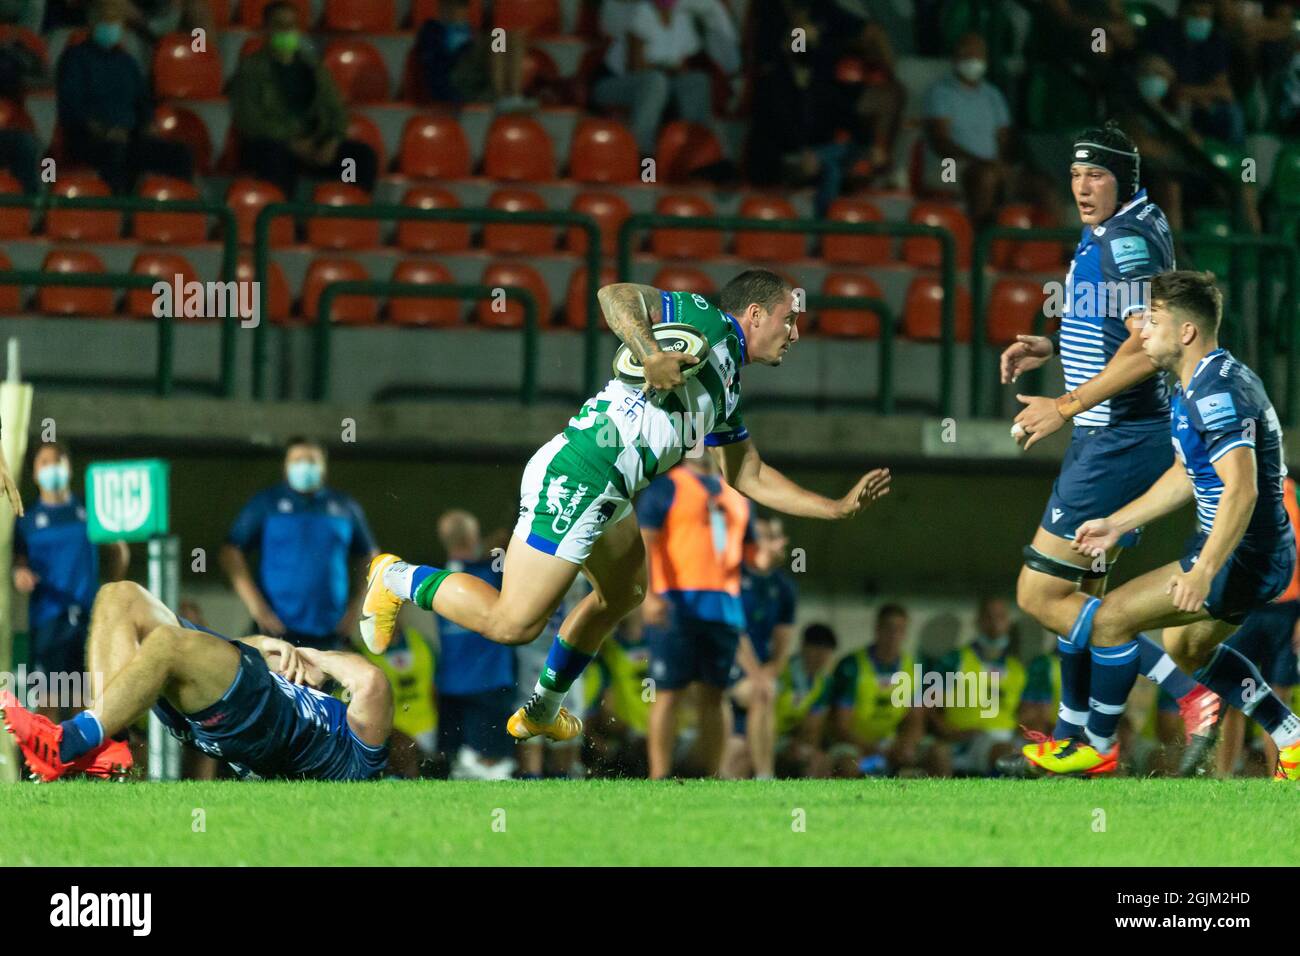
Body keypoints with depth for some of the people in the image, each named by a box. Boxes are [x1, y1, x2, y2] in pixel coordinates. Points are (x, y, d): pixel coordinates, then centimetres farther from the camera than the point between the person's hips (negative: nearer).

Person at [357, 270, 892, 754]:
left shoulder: (727, 395, 23)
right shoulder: (710, 325, -3)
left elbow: (750, 478, 30)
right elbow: (616, 295, -14)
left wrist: (838, 508, 27)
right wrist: (650, 354, -29)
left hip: (606, 500, 10)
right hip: (574, 477, -10)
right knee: (513, 625, -11)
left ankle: (541, 713, 39)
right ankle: (399, 580, 9)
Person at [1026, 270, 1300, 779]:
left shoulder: (1218, 393, -23)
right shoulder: (1191, 388, 11)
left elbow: (1241, 490, -32)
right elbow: (1187, 476, 23)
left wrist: (1203, 572, -39)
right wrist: (1117, 523, 22)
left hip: (1244, 557, -11)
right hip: (1254, 553, 11)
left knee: (1110, 618, -10)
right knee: (1186, 648, 28)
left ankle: (1098, 747, 3)